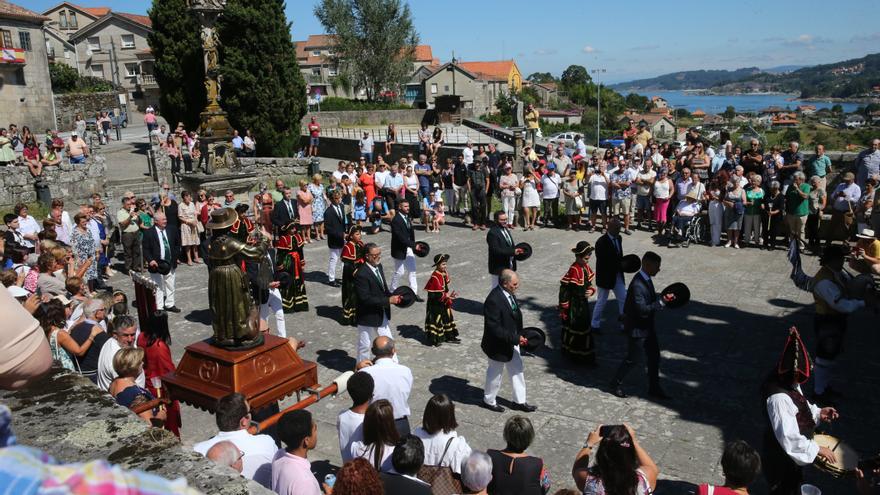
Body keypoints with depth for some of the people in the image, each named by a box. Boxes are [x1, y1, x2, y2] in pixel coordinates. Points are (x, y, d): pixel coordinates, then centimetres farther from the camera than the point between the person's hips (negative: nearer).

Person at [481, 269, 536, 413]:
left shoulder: (509, 293, -5)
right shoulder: (494, 301, -32)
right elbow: (494, 329, -30)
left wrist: (519, 336, 4)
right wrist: (515, 339, -27)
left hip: (512, 341, 8)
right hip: (499, 345, -8)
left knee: (517, 370, 19)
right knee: (495, 373, 14)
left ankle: (519, 401, 37)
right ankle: (489, 400, 38)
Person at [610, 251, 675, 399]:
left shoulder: (646, 279, 1)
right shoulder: (637, 285, -29)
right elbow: (642, 310, -31)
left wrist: (663, 298, 1)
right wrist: (662, 302, -30)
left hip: (647, 326, 9)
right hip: (637, 329, -9)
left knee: (654, 357, 16)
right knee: (633, 358, 5)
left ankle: (654, 388, 30)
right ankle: (615, 384, 25)